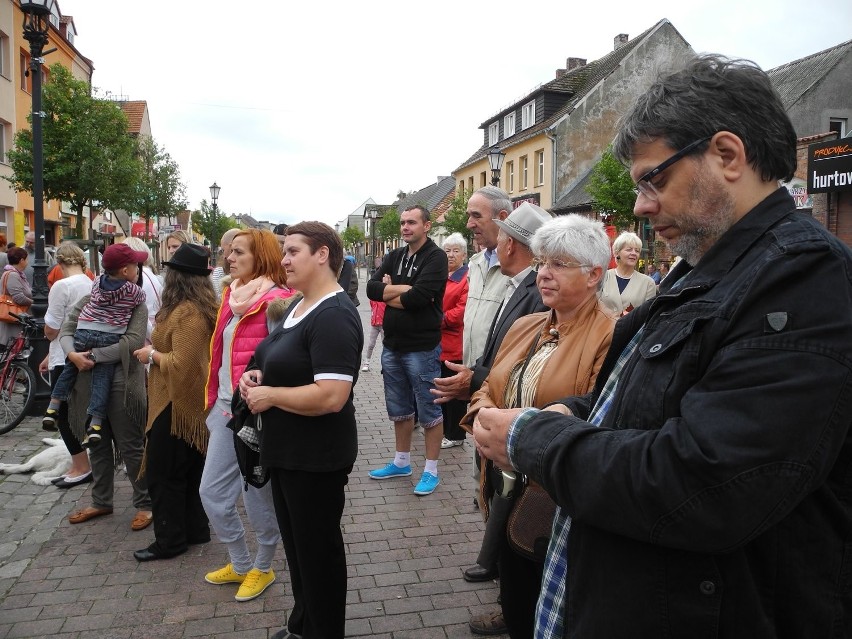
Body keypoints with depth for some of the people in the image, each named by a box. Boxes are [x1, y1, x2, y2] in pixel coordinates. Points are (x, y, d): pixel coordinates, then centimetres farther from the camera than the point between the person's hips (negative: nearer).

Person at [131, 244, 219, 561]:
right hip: (194, 402, 10)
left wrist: (152, 354, -11)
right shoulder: (205, 308, 7)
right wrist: (156, 349, 8)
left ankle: (170, 539, 11)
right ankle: (196, 528, 27)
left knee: (163, 474, 2)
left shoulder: (186, 313, -22)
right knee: (190, 471, 17)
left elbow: (181, 363, -26)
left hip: (176, 403, -10)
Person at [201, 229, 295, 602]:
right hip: (225, 409, 8)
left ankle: (263, 568, 33)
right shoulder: (232, 296, 9)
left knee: (258, 497, 9)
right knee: (212, 491, 16)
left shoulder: (275, 301, -16)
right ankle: (240, 563, 36)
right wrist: (214, 399, 16)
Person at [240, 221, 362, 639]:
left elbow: (330, 396, -32)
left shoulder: (334, 317, -23)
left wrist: (270, 395, -21)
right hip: (286, 450, 10)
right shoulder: (299, 307, 9)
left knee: (318, 546, 8)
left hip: (316, 456, -10)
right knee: (296, 541, 23)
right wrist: (260, 376, 1)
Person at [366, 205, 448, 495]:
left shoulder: (435, 257, -10)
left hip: (422, 348, -7)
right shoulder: (394, 257, 10)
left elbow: (417, 298, -23)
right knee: (399, 409, 19)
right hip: (392, 346, 7)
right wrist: (405, 289, -15)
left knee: (429, 411, 5)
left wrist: (389, 292, -7)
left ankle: (431, 470, 17)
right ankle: (402, 462, 34)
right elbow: (372, 289, -3)